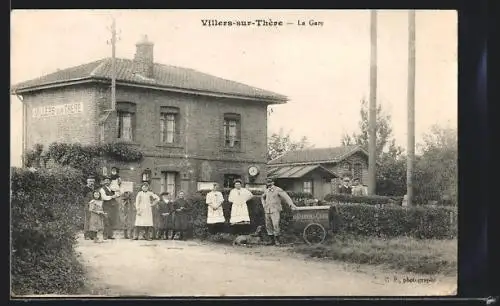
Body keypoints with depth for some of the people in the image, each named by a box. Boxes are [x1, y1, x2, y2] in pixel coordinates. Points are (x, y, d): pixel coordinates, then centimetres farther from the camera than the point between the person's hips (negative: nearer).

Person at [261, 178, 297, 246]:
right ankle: (271, 239, 17)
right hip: (267, 211, 6)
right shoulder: (266, 191, 13)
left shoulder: (278, 190, -7)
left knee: (276, 225, -15)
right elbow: (262, 197, 33)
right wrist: (264, 205, 18)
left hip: (275, 211, -6)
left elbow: (286, 197, -15)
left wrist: (291, 204, -28)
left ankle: (277, 240, -3)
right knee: (268, 226, 7)